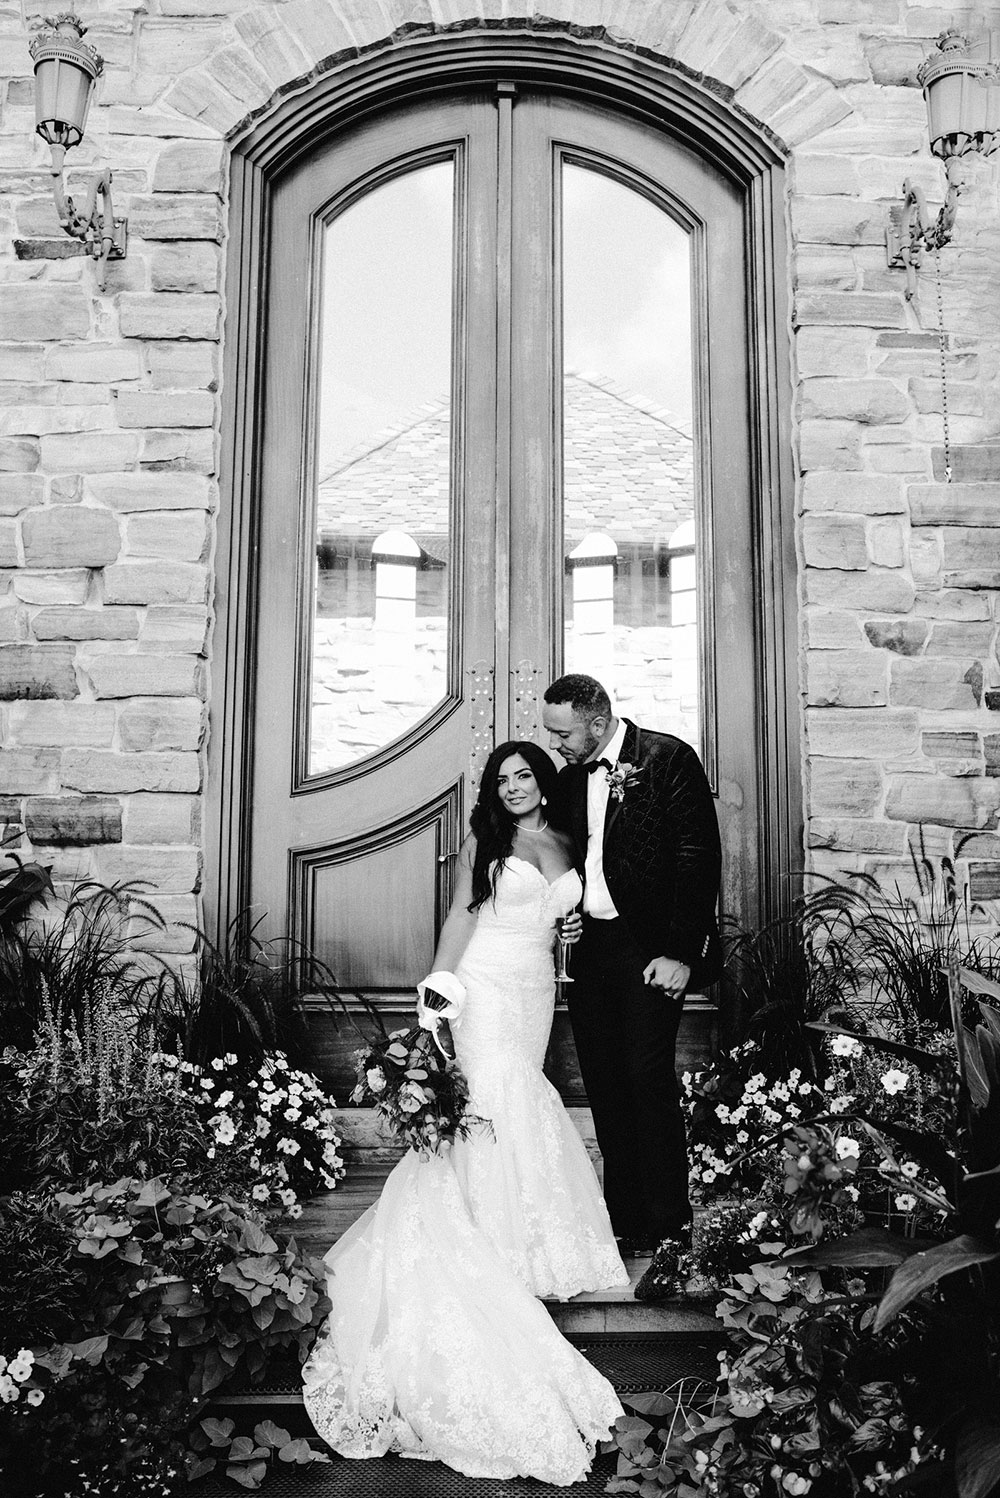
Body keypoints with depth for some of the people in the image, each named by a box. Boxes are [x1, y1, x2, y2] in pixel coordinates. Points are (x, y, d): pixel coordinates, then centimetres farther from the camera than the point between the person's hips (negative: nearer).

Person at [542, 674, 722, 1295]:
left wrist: (680, 953, -15)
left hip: (651, 949, -6)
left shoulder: (669, 759, -7)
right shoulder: (571, 778, 13)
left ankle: (670, 1232, -3)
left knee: (648, 1076, -12)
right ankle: (626, 1224, 15)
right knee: (606, 1086, 6)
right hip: (590, 947, 6)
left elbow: (699, 856, -11)